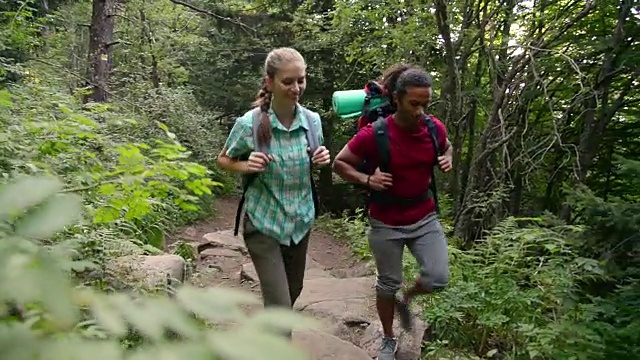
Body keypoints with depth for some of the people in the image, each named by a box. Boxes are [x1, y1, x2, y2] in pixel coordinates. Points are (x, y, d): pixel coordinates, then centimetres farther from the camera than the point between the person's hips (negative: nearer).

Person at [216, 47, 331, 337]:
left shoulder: (312, 120, -6)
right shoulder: (249, 123, -18)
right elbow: (223, 160, -1)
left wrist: (320, 160, -12)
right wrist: (246, 166, -22)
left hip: (301, 221, 5)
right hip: (263, 223, -5)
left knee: (293, 291, 23)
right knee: (280, 304, -9)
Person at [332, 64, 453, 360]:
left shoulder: (435, 128, -8)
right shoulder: (374, 134, -20)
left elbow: (446, 147, 17)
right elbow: (339, 163, -8)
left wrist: (447, 159, -6)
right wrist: (367, 180, -23)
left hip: (425, 218, 3)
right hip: (386, 224, -3)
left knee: (438, 279, -5)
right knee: (388, 284, 11)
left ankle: (405, 299, 29)